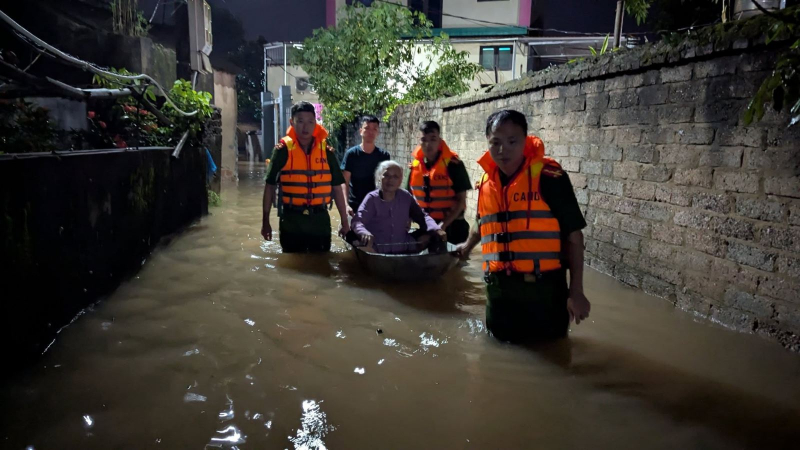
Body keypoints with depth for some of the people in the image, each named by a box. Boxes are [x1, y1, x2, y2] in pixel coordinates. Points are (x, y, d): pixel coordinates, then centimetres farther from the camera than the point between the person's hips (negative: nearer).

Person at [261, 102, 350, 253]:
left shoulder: (326, 150, 3)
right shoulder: (283, 150, -3)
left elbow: (337, 187, 7)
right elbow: (270, 185, 2)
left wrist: (344, 221, 6)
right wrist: (265, 220, 0)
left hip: (320, 219, 2)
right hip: (291, 220, -2)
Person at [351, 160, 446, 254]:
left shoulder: (406, 197, 4)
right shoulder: (372, 198, -7)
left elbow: (421, 216, 5)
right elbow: (357, 221, -18)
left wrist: (436, 229, -14)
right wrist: (364, 233, -42)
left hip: (404, 249, 4)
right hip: (377, 251, -4)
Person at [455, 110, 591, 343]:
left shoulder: (549, 177, -10)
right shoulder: (486, 182, 7)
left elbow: (573, 235, -8)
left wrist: (576, 291, -11)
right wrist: (468, 245, 45)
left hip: (542, 288, -5)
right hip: (498, 288, 5)